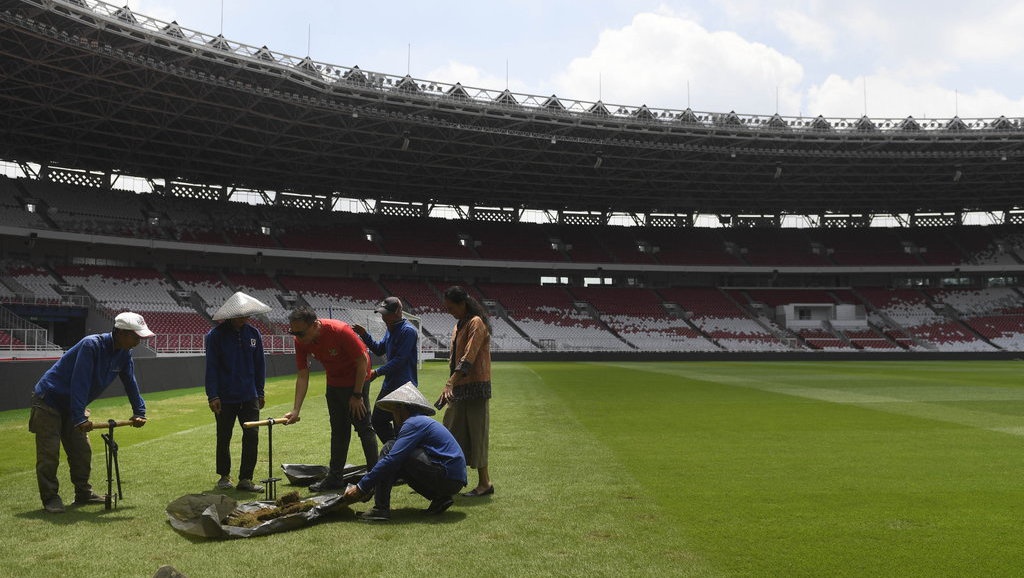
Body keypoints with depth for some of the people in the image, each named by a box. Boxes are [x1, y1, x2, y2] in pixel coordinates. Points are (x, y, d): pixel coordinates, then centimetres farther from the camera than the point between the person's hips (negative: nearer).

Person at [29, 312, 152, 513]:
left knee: (82, 452, 10)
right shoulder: (91, 345, -30)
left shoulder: (124, 354, -6)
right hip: (49, 401, -8)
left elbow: (130, 383, 5)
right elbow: (80, 383, -34)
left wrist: (139, 412, 2)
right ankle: (50, 497, 5)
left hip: (72, 406, 8)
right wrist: (79, 418, -36)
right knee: (49, 453, -5)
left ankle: (83, 493, 21)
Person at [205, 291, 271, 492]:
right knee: (224, 438, 10)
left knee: (252, 437, -2)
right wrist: (212, 395, -11)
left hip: (249, 397, 3)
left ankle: (245, 479, 8)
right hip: (225, 398, -3)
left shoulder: (253, 333, 4)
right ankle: (224, 476, 28)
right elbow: (211, 368, -7)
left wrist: (260, 392, 10)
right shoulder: (216, 336, -7)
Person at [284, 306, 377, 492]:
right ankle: (335, 477, 23)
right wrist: (296, 410, -15)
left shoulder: (340, 331, -31)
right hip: (333, 384, 6)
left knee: (364, 427, -5)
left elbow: (363, 361, -22)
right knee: (338, 431, 14)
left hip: (356, 381, -6)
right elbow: (302, 376, -9)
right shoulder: (301, 341, -14)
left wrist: (357, 395, -19)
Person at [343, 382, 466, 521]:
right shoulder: (423, 421, 24)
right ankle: (440, 499, 11)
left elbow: (392, 459, -16)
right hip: (455, 481, 9)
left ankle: (381, 509, -11)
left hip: (447, 477, -9)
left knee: (389, 449, -6)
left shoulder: (413, 423, -7)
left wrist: (360, 487, -11)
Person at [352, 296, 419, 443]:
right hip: (389, 384, 10)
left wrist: (377, 372, -21)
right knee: (377, 420, 16)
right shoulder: (390, 329, 11)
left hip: (403, 386, -10)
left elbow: (400, 360, -22)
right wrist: (365, 335, 6)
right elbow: (379, 350, 20)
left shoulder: (408, 331, -17)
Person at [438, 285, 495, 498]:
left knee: (475, 434, -5)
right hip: (459, 388, 9)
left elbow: (468, 359, -22)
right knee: (452, 434, 11)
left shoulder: (476, 323, -13)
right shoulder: (458, 325, 16)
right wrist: (450, 385, 14)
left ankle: (484, 483, 3)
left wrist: (449, 384, -28)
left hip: (475, 387, -9)